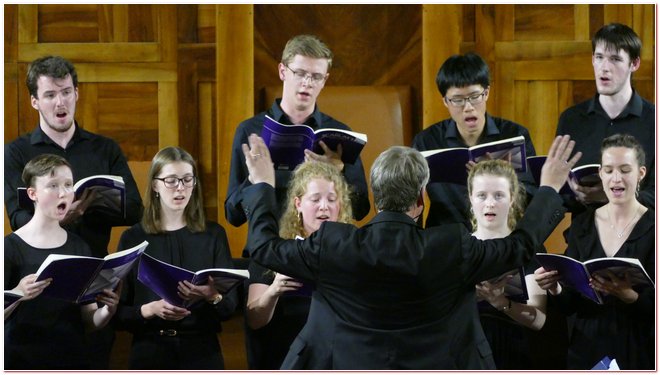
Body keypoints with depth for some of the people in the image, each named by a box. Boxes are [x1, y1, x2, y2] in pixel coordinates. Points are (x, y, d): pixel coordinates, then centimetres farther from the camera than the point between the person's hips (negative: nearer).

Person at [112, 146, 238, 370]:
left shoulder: (213, 234, 5)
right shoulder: (133, 239, 3)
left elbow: (229, 307, 0)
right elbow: (118, 314, 1)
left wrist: (213, 297, -20)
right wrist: (150, 310, -17)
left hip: (201, 353, 1)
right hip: (150, 354, -1)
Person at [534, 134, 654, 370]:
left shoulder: (652, 228, -7)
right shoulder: (582, 225, 4)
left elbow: (655, 307, -11)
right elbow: (570, 304, 5)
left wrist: (625, 294, -29)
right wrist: (555, 288, -15)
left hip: (637, 353, -3)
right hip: (586, 351, 3)